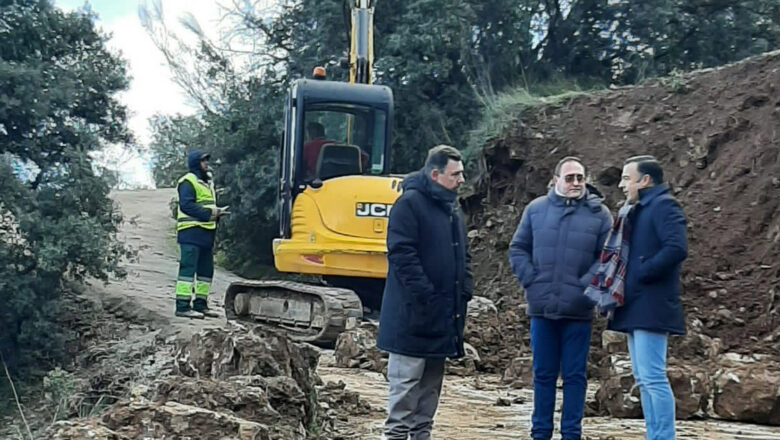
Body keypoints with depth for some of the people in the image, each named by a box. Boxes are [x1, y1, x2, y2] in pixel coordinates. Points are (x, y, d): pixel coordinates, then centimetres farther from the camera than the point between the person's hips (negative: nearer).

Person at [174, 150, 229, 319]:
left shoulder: (207, 182, 22)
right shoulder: (188, 181, -8)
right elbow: (186, 205, -20)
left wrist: (217, 212, 6)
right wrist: (209, 213, -23)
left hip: (206, 232, 10)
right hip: (191, 232, -10)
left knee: (206, 270, 13)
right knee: (188, 267, -10)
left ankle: (201, 304, 21)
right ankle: (182, 306, -10)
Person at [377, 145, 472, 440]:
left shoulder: (453, 208, 16)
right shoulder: (410, 203, -11)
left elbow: (462, 255, 24)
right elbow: (402, 253, -18)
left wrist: (464, 291, 11)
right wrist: (426, 293, -21)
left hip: (444, 313, 9)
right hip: (413, 313, -9)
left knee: (431, 381, 13)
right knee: (407, 379, -4)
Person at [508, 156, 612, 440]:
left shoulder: (599, 213, 1)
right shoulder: (536, 209, 6)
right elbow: (518, 249, 9)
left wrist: (586, 285, -13)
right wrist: (530, 280, -3)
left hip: (578, 310, -2)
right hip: (542, 308, 2)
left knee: (574, 375, 5)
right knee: (543, 373, 10)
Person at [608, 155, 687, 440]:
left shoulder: (663, 205, -9)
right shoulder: (639, 210, 21)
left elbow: (677, 248, -23)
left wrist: (642, 273, -17)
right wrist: (618, 280, 9)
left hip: (650, 307, -10)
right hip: (636, 307, 10)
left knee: (653, 378, -11)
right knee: (644, 381, 11)